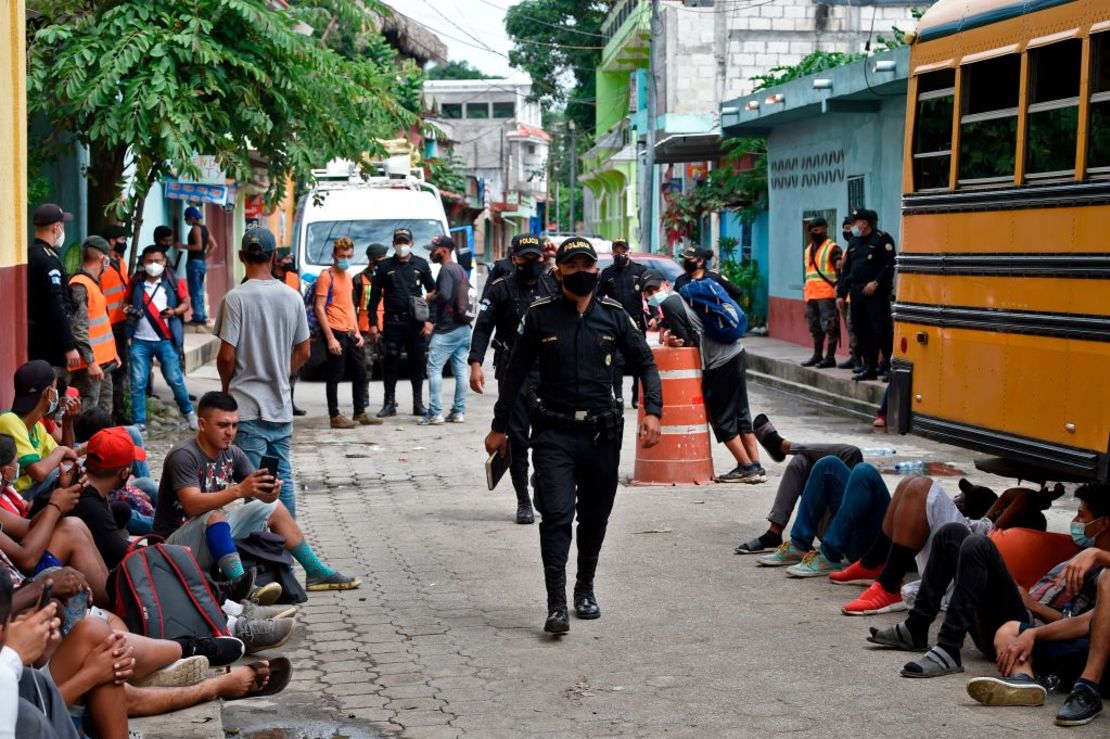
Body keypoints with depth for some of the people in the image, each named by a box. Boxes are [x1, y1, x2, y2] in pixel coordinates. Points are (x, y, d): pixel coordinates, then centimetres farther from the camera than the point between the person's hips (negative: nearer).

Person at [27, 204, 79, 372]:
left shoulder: (29, 255, 10)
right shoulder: (48, 259, -18)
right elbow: (56, 307, -22)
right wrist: (69, 347, -21)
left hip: (33, 338, 9)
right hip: (49, 341, -9)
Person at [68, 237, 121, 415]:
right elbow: (78, 329, -22)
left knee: (104, 411, 17)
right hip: (91, 364, -10)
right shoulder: (80, 286, -16)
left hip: (102, 361, 10)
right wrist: (90, 361, -23)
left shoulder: (93, 282, 15)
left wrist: (111, 352, 21)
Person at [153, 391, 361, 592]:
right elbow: (193, 505, -34)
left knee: (273, 507, 10)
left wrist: (269, 492, -30)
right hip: (176, 542, -8)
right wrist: (239, 490, -43)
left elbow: (260, 492, -5)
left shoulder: (232, 454, 3)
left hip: (214, 533, 8)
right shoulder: (184, 456, -21)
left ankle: (317, 573, 14)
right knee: (215, 516, -37)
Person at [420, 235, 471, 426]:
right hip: (464, 327, 9)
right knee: (460, 370, 8)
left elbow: (445, 295, -25)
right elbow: (470, 294, 21)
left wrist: (431, 298, -6)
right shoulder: (460, 270, 16)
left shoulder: (446, 270, -12)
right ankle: (459, 412, 10)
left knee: (434, 369, -7)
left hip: (446, 330, -9)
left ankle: (435, 413, -11)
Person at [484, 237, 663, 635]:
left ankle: (585, 588, 33)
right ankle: (556, 605, -15)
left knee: (595, 518, 13)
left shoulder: (613, 315, 4)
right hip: (554, 434, -2)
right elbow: (516, 373, 7)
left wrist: (652, 411, -5)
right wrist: (499, 427, 8)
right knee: (556, 514, -14)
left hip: (602, 434, 3)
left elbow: (645, 363, 10)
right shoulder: (540, 315, 0)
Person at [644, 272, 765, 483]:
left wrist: (670, 340, 8)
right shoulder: (681, 297, 18)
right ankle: (756, 468, 15)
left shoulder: (669, 304, -11)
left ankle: (747, 468, 4)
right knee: (740, 414, 13)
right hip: (736, 353, 9)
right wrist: (672, 337, 3)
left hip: (720, 363, -9)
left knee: (722, 420, 0)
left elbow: (686, 341, -11)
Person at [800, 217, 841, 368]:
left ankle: (830, 357, -6)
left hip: (826, 294, -8)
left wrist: (838, 288, -20)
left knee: (829, 326, -8)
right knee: (815, 327, 14)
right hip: (811, 294, 8)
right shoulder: (809, 249, 20)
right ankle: (817, 355, 22)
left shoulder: (832, 248, -6)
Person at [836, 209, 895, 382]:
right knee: (862, 332, 7)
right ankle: (870, 368, 13)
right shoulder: (854, 243, 18)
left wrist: (876, 283, -19)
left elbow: (889, 265, -12)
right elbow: (846, 270, 18)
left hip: (876, 293, -7)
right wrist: (841, 294, 12)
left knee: (881, 330, -10)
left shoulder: (882, 239, -4)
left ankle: (887, 366, -4)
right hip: (857, 294, 7)